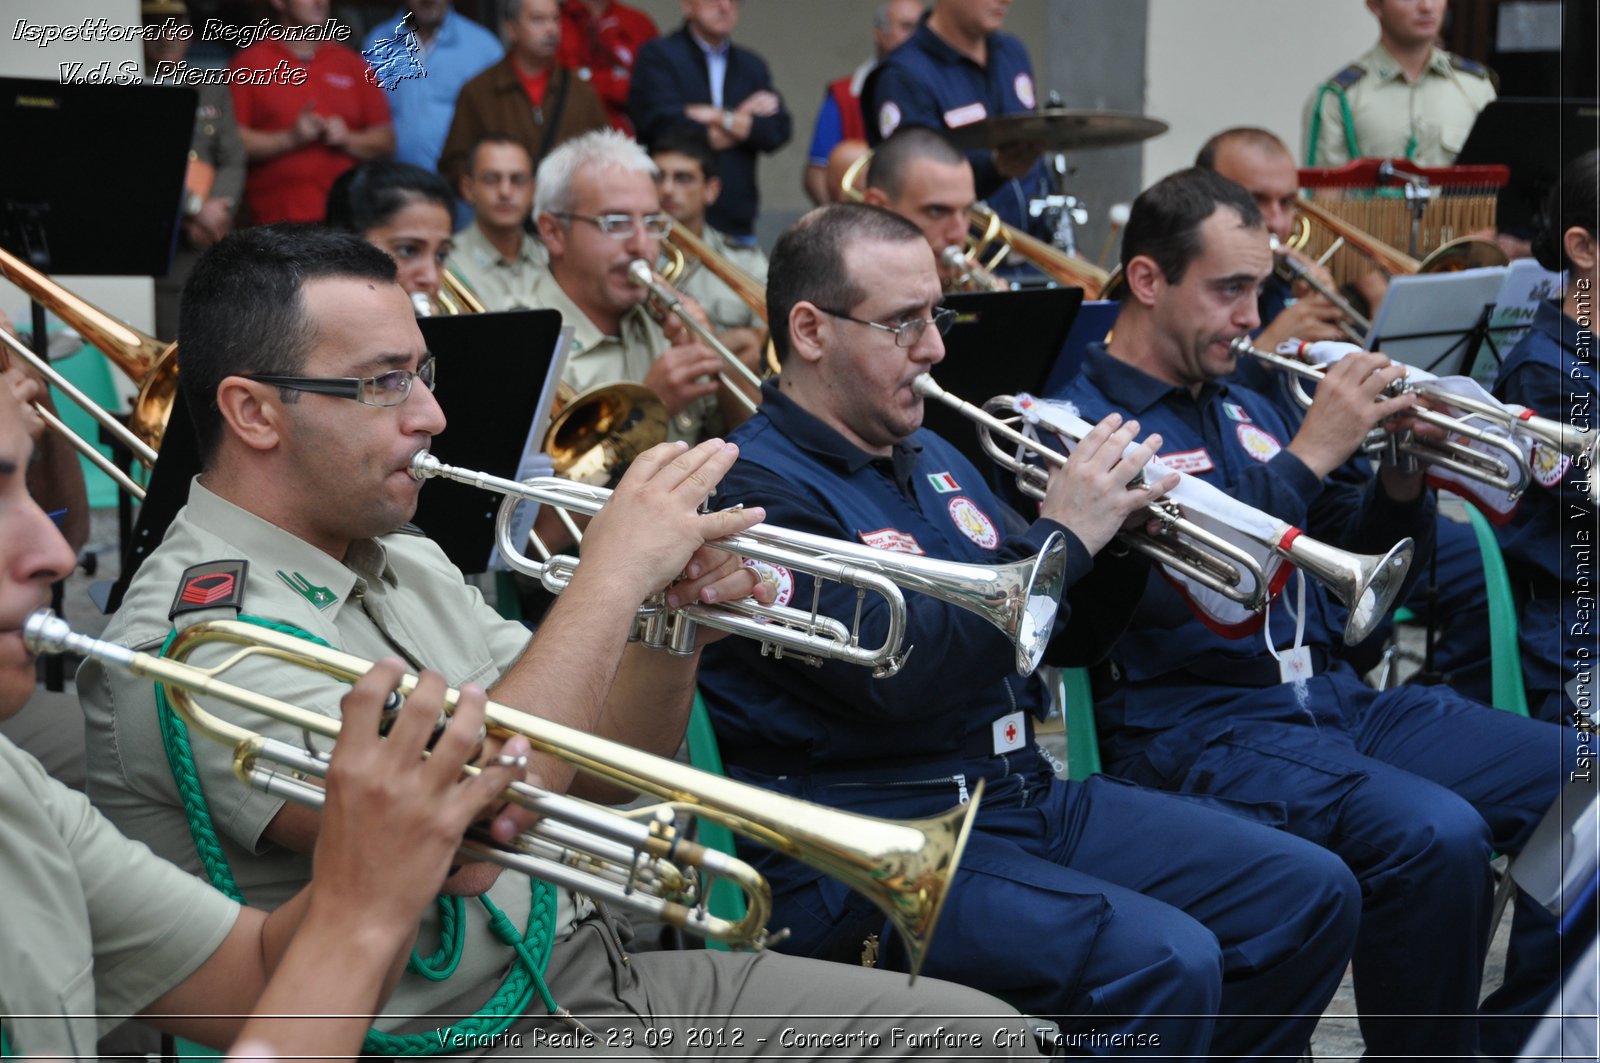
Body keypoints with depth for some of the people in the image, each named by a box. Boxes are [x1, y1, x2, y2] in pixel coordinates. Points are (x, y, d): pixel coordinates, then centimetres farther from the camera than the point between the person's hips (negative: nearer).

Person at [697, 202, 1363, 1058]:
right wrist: (1061, 536, -17)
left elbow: (1065, 638, 20)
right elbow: (898, 672, -25)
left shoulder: (932, 460, 16)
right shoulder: (754, 489, -12)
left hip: (1025, 795, 9)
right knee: (1163, 963, -29)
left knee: (1311, 893, 1)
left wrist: (1123, 526, 0)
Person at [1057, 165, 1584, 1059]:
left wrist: (1403, 478, 1)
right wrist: (1308, 455, -18)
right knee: (1435, 836, -32)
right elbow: (1170, 588, -21)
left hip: (1338, 697, 8)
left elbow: (1360, 559, 22)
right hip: (1198, 722, -8)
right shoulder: (1081, 419, -6)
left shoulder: (1246, 408, 19)